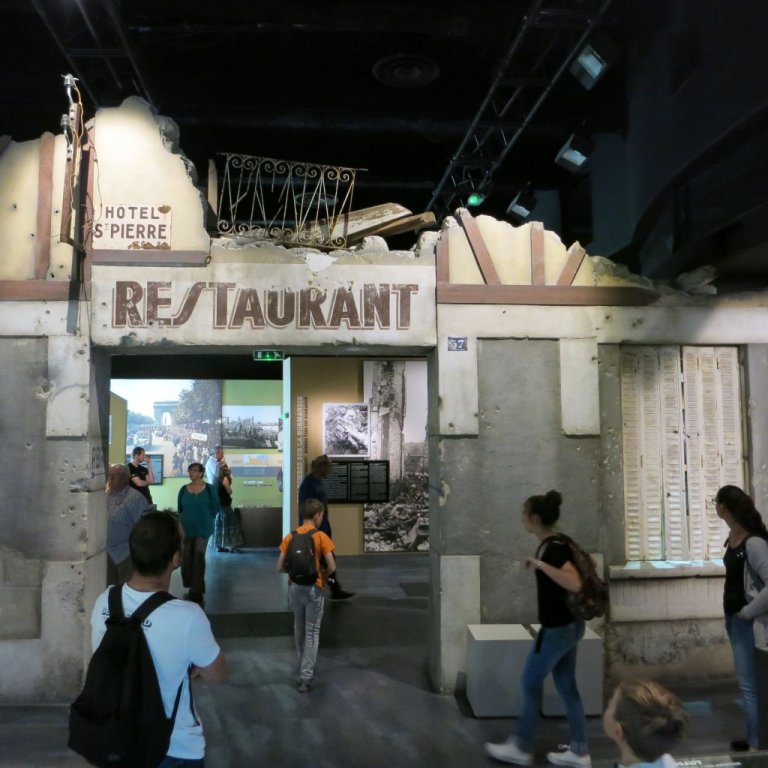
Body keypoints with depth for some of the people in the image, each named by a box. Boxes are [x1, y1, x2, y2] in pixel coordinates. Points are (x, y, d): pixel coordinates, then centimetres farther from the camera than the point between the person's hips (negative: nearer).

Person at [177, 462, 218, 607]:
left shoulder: (209, 489, -5)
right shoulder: (183, 489, 2)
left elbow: (215, 507, 2)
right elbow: (179, 508, 12)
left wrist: (206, 519, 2)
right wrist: (185, 519, 7)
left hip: (203, 529, -3)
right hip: (186, 529, 3)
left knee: (199, 557, -8)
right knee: (186, 557, 8)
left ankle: (197, 593, -3)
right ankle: (191, 585, 31)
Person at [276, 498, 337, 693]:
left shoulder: (290, 537, -1)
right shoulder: (321, 537, -12)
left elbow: (280, 567, -2)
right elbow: (332, 567, -16)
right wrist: (323, 575, 4)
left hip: (295, 587, 4)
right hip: (314, 589, -4)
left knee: (299, 628, 21)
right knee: (312, 631, 4)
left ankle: (303, 666, 35)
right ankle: (305, 676, 2)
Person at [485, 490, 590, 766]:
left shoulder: (553, 548, -23)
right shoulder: (556, 543, 6)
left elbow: (574, 583, -37)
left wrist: (540, 564, -33)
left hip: (557, 629, -9)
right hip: (569, 625, 9)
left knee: (530, 683, 6)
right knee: (566, 686, 16)